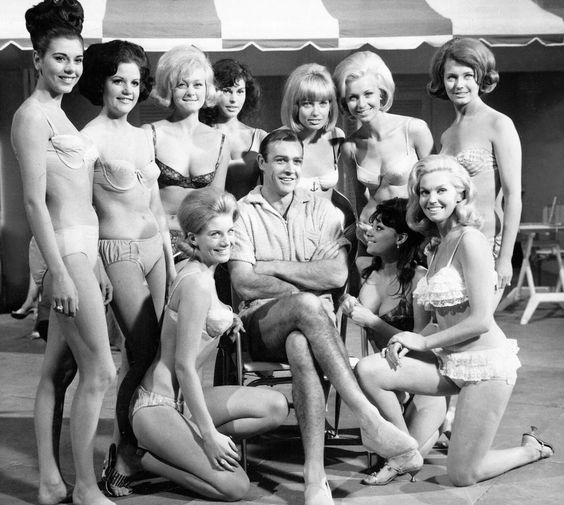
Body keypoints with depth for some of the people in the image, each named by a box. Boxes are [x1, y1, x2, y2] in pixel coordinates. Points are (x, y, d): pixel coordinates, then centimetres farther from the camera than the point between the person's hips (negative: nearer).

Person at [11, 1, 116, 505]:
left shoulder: (58, 114, 18)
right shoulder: (33, 114, -10)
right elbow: (35, 200, -16)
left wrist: (95, 265, 19)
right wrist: (61, 273, -20)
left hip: (79, 248, 9)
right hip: (64, 251, -9)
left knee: (57, 370, 11)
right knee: (100, 372, -5)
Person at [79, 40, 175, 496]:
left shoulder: (143, 136, 15)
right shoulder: (90, 138, -7)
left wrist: (171, 257, 17)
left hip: (155, 246, 7)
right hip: (118, 249, -7)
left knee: (144, 352, 4)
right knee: (146, 353, -10)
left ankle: (133, 448, 14)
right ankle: (125, 457, 2)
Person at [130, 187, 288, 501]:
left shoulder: (191, 267, 8)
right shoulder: (197, 283, -20)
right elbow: (184, 365, -20)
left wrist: (225, 322, 7)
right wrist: (209, 433, -19)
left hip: (184, 398, 9)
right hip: (158, 407, -9)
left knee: (277, 407, -2)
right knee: (235, 487, -17)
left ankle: (185, 448, 3)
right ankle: (151, 459, 0)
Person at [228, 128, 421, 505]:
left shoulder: (321, 209, 12)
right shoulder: (243, 212, 7)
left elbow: (337, 274, -3)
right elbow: (244, 283, -7)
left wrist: (273, 266, -5)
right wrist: (307, 287, -8)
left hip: (311, 322, 2)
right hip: (263, 323, -1)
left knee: (301, 348, -36)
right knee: (307, 305, -36)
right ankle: (369, 418, -39)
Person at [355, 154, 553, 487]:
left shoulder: (470, 239, -14)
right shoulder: (439, 245, 12)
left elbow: (481, 320, -19)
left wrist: (425, 341, -9)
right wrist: (407, 341, -3)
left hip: (485, 362, -8)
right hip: (448, 361, 8)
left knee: (463, 476, -2)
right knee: (368, 370, -13)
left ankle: (532, 450, 25)